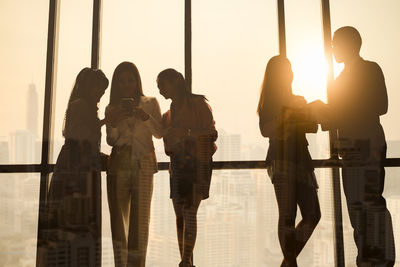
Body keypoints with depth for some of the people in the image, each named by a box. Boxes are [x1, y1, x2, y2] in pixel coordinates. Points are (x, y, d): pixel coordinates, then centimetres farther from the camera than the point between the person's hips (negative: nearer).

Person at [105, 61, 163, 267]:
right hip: (119, 165, 2)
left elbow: (159, 133, 3)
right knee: (118, 217, 0)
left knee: (140, 217, -7)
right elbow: (111, 141, 10)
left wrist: (146, 118, -14)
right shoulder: (112, 108, 15)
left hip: (143, 165, -2)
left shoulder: (150, 103, 10)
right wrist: (113, 124, -10)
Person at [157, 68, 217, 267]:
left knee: (189, 212, -14)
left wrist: (186, 133, -17)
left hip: (197, 163, -6)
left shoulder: (198, 103, 2)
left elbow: (212, 133, -7)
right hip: (177, 165, 6)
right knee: (179, 215, 2)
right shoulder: (169, 113, 21)